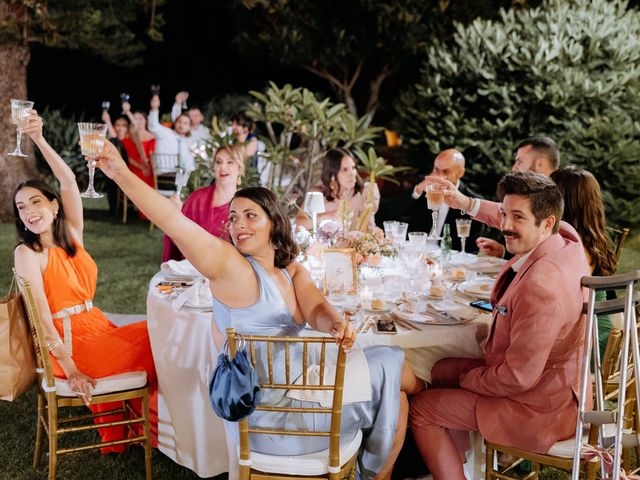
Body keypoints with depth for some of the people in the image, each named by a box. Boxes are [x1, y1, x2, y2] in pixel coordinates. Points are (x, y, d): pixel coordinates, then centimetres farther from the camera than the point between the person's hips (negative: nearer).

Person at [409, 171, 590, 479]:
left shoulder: (541, 286, -36)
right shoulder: (566, 236, -9)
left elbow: (518, 378, -29)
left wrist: (468, 379, -11)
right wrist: (467, 203, 8)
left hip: (540, 406, -9)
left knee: (421, 409, 0)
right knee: (443, 371, 24)